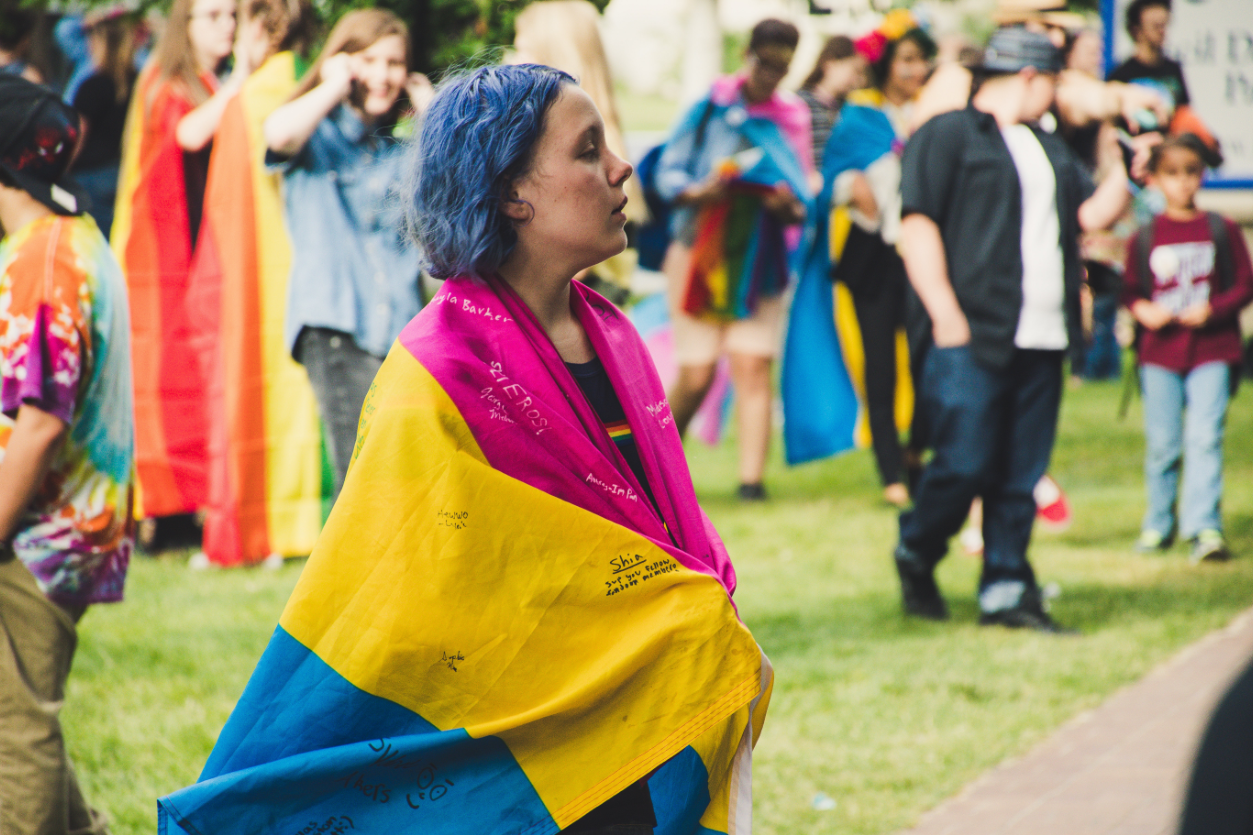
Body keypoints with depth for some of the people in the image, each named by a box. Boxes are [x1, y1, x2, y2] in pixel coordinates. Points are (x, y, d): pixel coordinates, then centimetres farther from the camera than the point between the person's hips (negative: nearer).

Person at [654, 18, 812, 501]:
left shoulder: (793, 118, 8)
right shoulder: (710, 108, 2)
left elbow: (805, 192, 9)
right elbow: (668, 172, 0)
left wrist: (791, 206, -14)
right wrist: (698, 192, -20)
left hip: (758, 260, 2)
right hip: (700, 254, -2)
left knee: (754, 366, -11)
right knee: (696, 375, -2)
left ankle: (752, 478, -15)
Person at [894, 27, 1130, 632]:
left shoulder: (1048, 149, 24)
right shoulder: (947, 136, -2)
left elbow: (1092, 212, 26)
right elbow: (917, 222, -9)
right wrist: (945, 314, -16)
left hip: (1040, 342, 7)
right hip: (972, 338, -7)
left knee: (1021, 477, 4)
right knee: (964, 465, -9)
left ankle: (1006, 591, 9)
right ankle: (915, 556, 15)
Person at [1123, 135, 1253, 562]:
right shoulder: (1145, 238, 7)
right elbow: (1130, 291, 11)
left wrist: (1212, 310, -12)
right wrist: (1143, 311, -10)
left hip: (1211, 351, -1)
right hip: (1160, 353, 1)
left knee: (1205, 438, -12)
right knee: (1162, 443, 5)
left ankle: (1205, 526, -14)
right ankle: (1159, 524, 20)